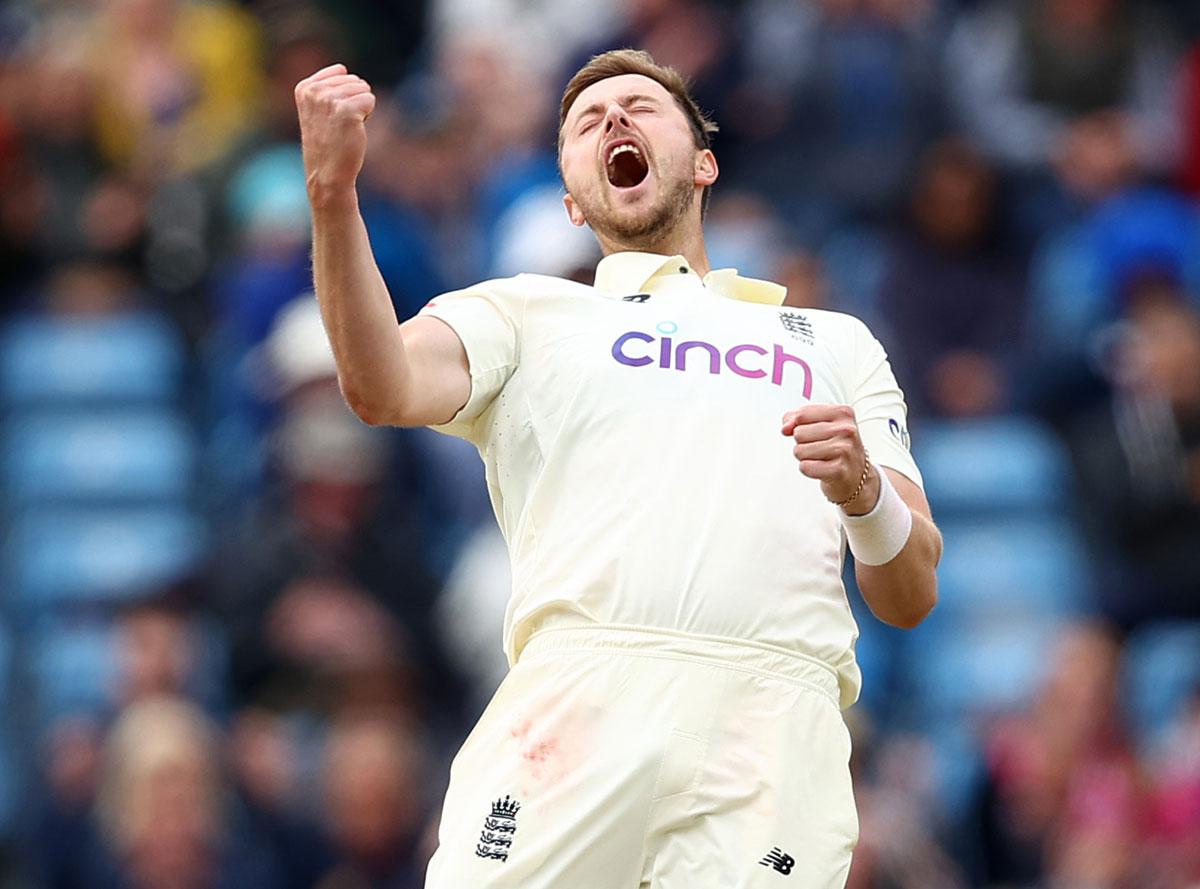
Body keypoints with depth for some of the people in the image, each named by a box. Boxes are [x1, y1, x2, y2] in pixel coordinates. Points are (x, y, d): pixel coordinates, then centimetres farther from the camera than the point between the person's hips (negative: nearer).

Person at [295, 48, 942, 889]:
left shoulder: (836, 341, 29)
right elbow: (384, 388, 1)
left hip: (774, 733, 1)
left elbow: (909, 598, 20)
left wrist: (865, 494, -3)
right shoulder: (526, 311, 24)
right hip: (573, 716, -1)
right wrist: (333, 192, -13)